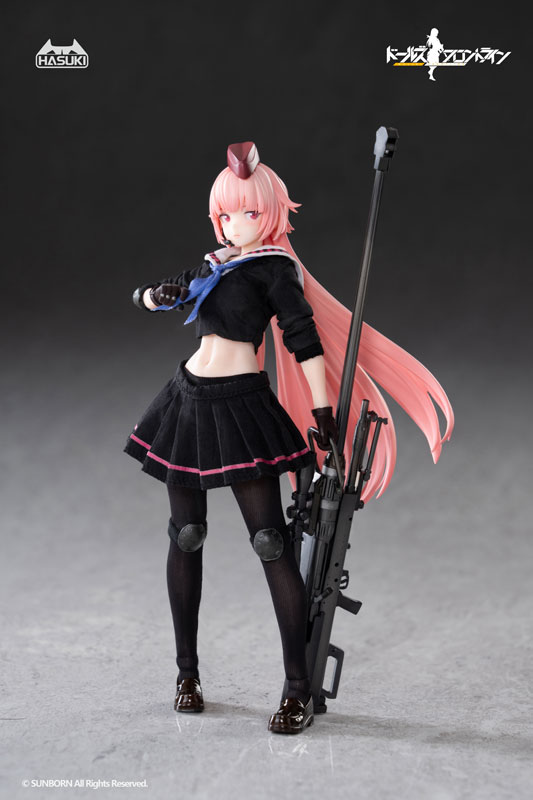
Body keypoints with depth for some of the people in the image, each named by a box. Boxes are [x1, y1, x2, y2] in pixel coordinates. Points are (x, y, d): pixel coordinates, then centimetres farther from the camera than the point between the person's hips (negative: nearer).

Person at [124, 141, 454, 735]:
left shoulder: (273, 267, -5)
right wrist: (159, 294, 2)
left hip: (241, 407, -7)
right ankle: (187, 671, 21)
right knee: (185, 536, 9)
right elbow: (142, 296, 25)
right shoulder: (216, 264, 15)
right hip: (188, 400, 7)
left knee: (269, 540, -9)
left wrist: (324, 415, -17)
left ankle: (298, 687, -5)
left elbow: (304, 341, -11)